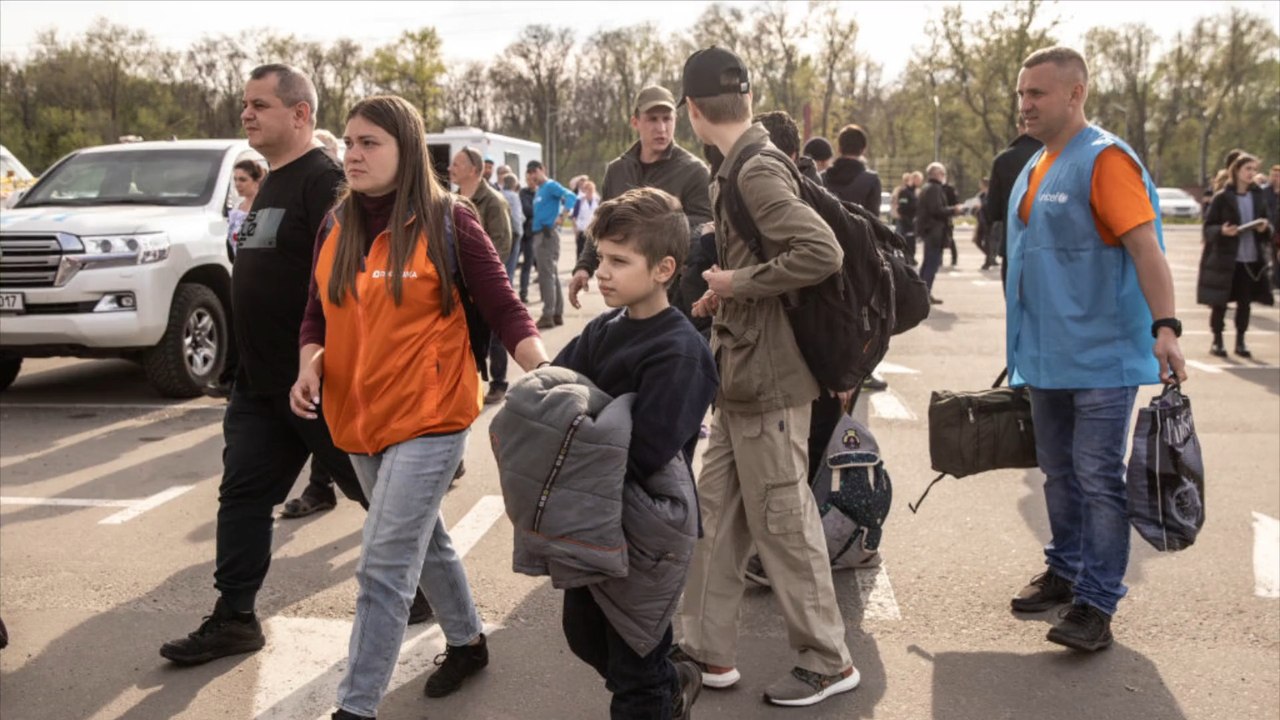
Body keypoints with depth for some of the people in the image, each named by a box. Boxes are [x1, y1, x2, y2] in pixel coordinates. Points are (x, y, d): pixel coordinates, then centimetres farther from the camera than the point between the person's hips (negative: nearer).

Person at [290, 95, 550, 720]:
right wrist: (308, 366, -9)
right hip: (358, 417, 7)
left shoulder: (448, 222, -10)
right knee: (422, 541, 23)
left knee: (383, 568, -7)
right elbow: (318, 316, 12)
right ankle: (467, 641, 44)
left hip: (429, 417, -6)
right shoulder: (335, 227, 6)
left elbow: (504, 310, -9)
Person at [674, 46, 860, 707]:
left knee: (781, 521, 1)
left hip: (767, 378, -10)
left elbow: (822, 252, -29)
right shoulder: (738, 170, 11)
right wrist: (722, 296, 10)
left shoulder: (756, 172, -18)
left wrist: (740, 283, -20)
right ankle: (707, 649, 25)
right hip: (740, 375, 10)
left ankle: (827, 661, 16)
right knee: (716, 512, 14)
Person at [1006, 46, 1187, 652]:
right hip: (1047, 356, 8)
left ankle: (1097, 603, 2)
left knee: (1098, 480, -4)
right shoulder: (1035, 168, 12)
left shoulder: (1105, 159, -13)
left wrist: (1165, 326, -30)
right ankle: (1066, 570, 30)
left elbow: (1145, 247, -21)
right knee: (1059, 473, 17)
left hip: (1101, 357, -8)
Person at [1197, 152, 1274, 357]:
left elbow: (1267, 223, 16)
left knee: (1245, 302, 8)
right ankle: (1217, 341, 14)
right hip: (1225, 258, -4)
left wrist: (1265, 228, -7)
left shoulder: (1259, 196, 8)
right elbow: (1208, 228, -4)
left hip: (1252, 259, 4)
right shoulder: (1222, 197, -5)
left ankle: (1240, 342, 18)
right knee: (1220, 303, 2)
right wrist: (1222, 231, -24)